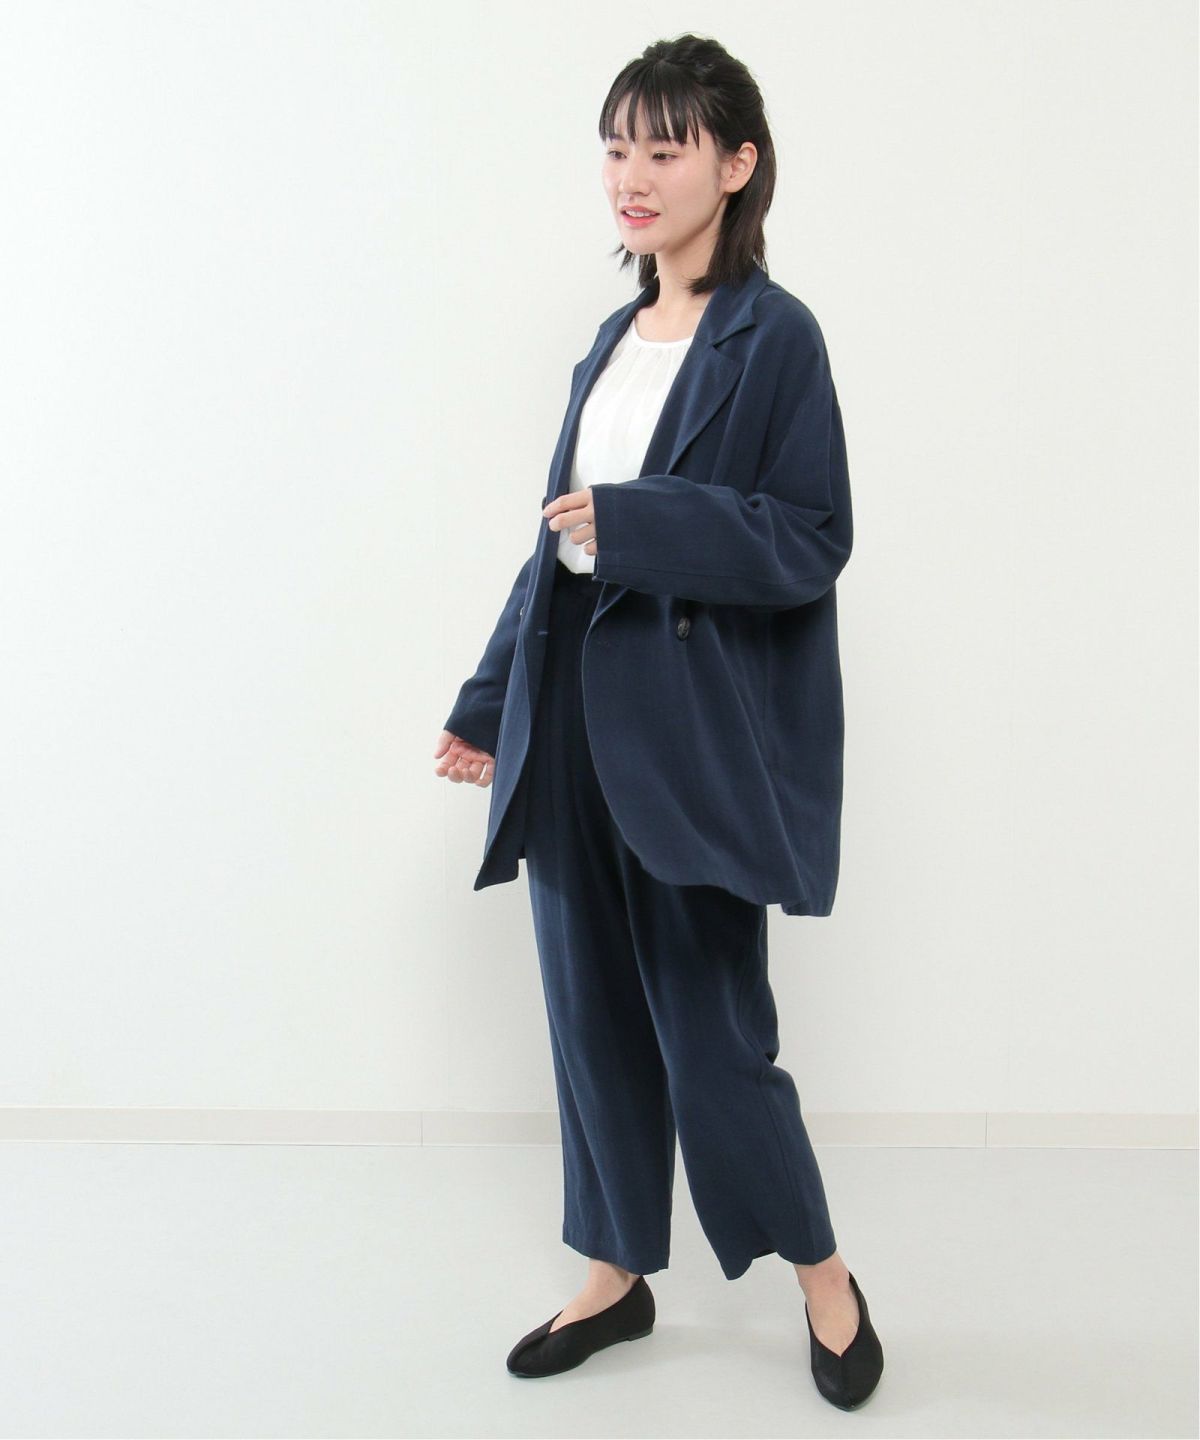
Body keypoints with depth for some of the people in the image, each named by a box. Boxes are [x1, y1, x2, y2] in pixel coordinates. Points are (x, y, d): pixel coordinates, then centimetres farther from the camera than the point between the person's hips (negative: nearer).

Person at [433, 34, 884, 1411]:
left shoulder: (772, 338, -8)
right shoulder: (619, 338, 13)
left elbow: (811, 541, -12)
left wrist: (636, 522, -21)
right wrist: (489, 702, 16)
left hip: (695, 731, -7)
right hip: (576, 718, 7)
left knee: (708, 1025, 0)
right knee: (592, 1011, 13)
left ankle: (824, 1280, 24)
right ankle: (615, 1278, 30)